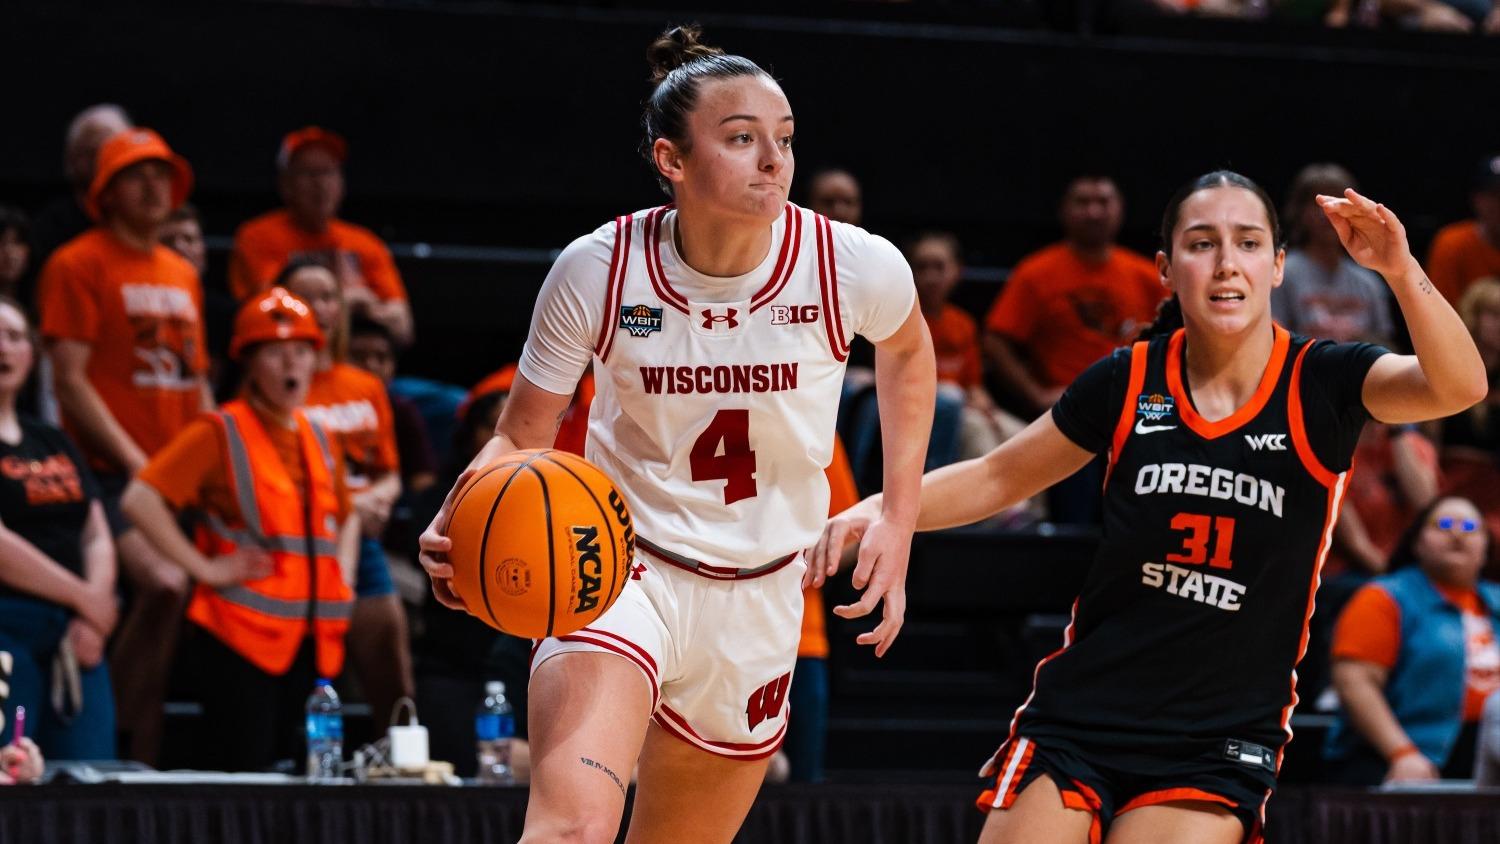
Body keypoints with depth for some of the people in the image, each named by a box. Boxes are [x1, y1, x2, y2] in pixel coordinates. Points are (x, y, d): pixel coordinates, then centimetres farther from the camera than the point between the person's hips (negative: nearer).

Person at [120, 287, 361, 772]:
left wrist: (342, 576, 17)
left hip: (315, 641, 7)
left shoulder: (318, 441, 16)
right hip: (242, 639, -7)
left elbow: (346, 518, 35)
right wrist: (206, 568, -15)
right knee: (239, 774, -10)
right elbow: (142, 500, -15)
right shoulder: (221, 433, -4)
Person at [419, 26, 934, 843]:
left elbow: (907, 349, 13)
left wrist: (897, 523, 7)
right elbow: (521, 438, -3)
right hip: (622, 569, -3)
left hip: (759, 596, 3)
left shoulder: (855, 268, -12)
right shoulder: (597, 269, -15)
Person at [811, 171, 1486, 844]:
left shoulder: (1322, 384, -5)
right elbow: (999, 478, 12)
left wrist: (1400, 270, -39)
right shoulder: (1126, 382, 1)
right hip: (1078, 717, 2)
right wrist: (881, 509, -4)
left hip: (1219, 747, -2)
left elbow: (1458, 387, -23)